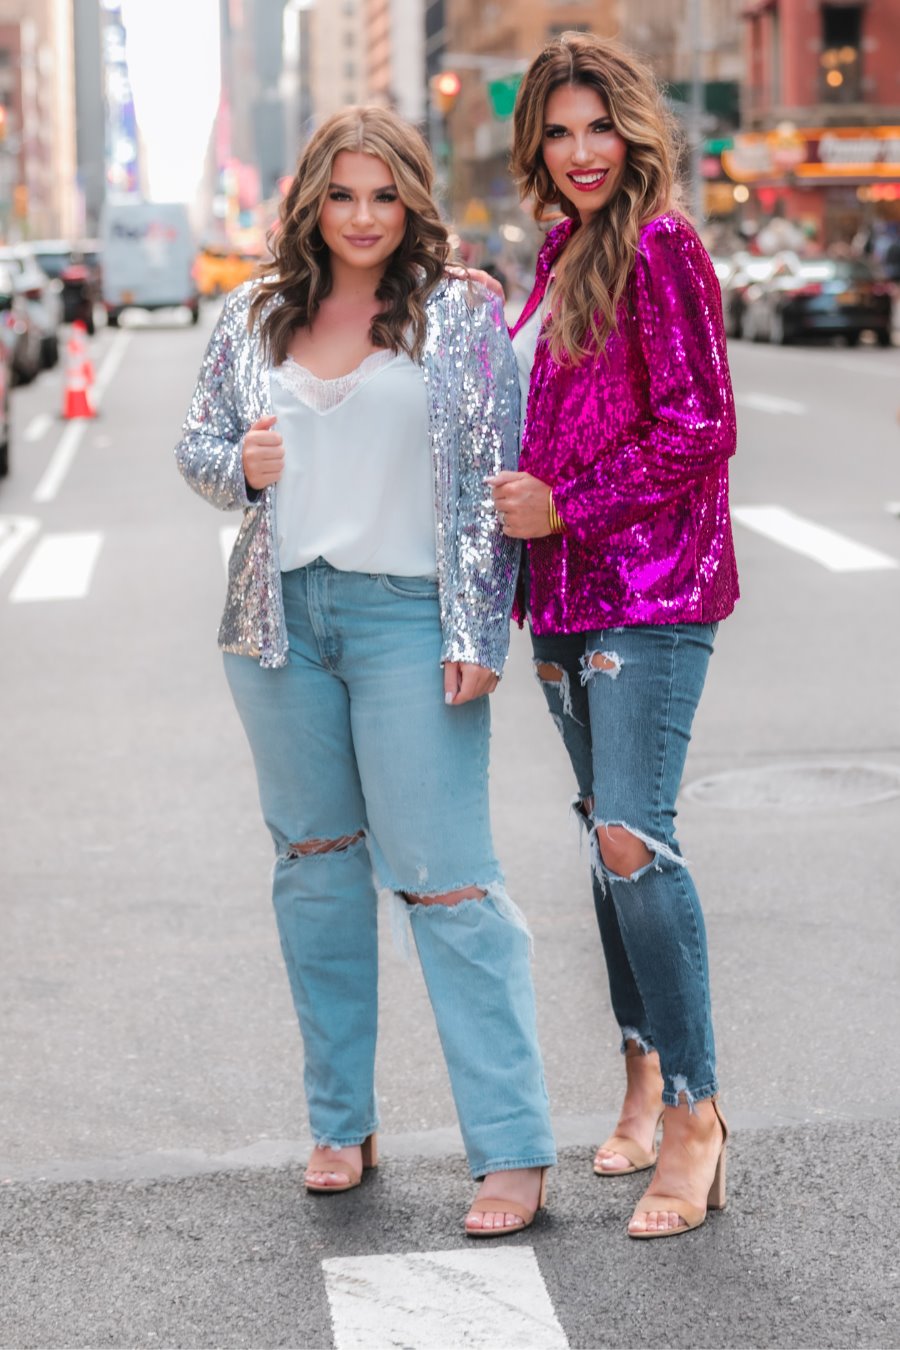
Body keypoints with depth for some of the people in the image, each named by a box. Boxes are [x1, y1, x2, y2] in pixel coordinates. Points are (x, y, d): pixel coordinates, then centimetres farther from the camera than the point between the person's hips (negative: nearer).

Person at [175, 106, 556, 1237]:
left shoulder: (461, 315, -1)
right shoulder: (255, 317, 10)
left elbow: (492, 480, -4)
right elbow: (197, 444, 20)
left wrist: (476, 633, -10)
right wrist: (240, 465, -4)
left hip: (408, 615, -4)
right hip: (281, 615, 5)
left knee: (443, 876, -8)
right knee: (316, 867, 12)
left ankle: (513, 1150, -4)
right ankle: (340, 1124, 24)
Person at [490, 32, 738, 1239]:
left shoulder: (660, 247, -10)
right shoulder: (563, 251, 15)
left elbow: (700, 428, -16)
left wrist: (567, 506, -13)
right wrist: (527, 516, 15)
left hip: (652, 588, -8)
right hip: (570, 592, 9)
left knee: (632, 837, -15)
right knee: (609, 833, 13)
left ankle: (695, 1112, -7)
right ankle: (645, 1071, 25)